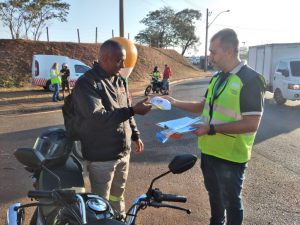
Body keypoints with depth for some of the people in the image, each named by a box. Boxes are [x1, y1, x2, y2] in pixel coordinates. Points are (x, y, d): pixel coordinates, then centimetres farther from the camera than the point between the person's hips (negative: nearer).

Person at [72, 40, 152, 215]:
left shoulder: (119, 80, 8)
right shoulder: (86, 83, -17)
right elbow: (97, 117, -28)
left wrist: (135, 135, 18)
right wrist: (133, 110, -29)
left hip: (123, 152, 7)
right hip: (101, 156, -7)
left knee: (118, 196, 24)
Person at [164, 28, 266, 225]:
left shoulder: (250, 80, -19)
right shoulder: (217, 77, 6)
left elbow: (251, 124, -23)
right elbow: (205, 106, 16)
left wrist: (211, 128, -25)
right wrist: (176, 103, 6)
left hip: (231, 156, -8)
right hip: (209, 150, 8)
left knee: (231, 201, 14)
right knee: (214, 195, 26)